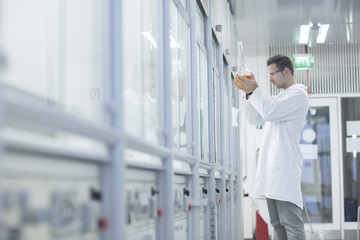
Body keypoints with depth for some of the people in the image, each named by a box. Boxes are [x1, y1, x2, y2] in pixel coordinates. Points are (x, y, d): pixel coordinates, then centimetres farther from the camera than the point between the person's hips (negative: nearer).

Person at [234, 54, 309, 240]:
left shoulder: (299, 94, -3)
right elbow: (254, 119, 27)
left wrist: (255, 90, -3)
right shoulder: (280, 97, 26)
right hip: (271, 169, 10)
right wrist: (249, 93, 15)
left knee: (291, 223, -14)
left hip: (285, 169, -10)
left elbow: (269, 112, -15)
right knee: (277, 224, 8)